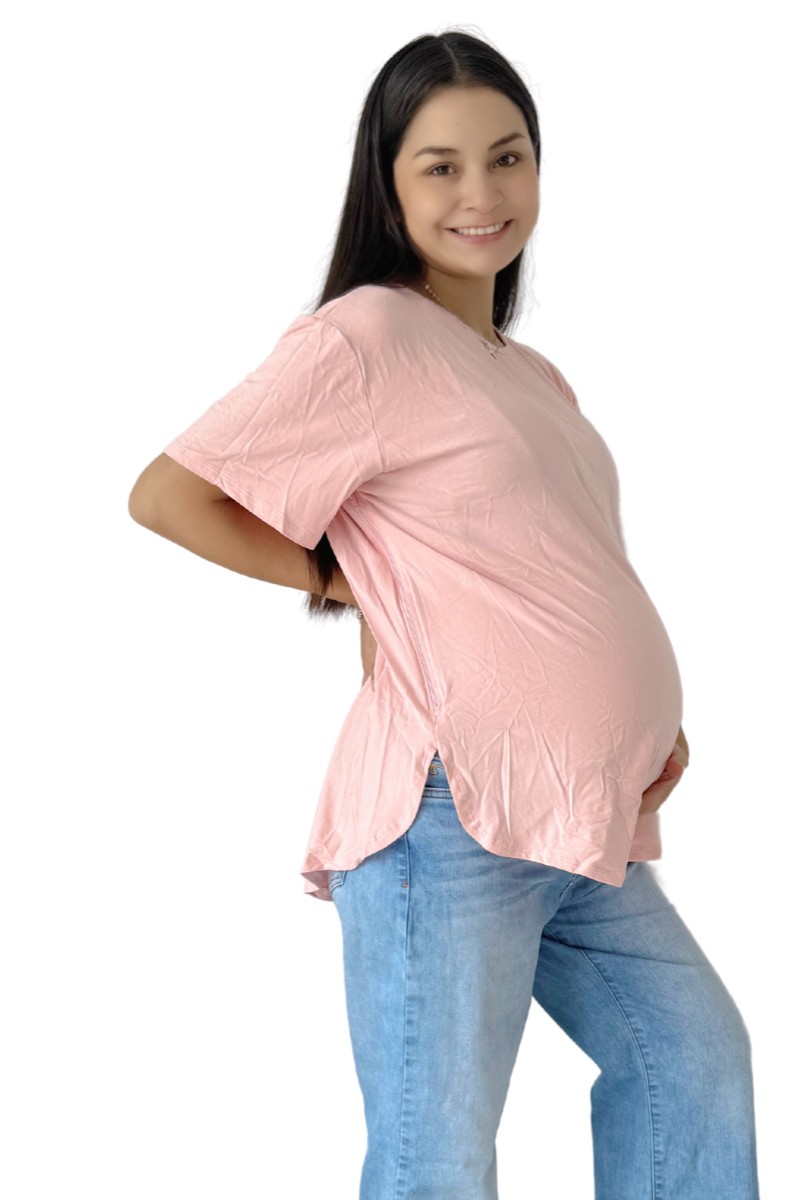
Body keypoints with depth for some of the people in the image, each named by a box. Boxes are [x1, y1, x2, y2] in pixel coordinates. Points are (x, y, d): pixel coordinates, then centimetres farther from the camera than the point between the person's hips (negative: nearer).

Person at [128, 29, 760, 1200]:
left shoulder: (534, 375, 18)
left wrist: (654, 715, 9)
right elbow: (167, 495, -13)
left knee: (694, 1059, 17)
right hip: (450, 820, -9)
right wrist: (341, 581, -6)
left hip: (587, 824, 9)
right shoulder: (365, 336, -8)